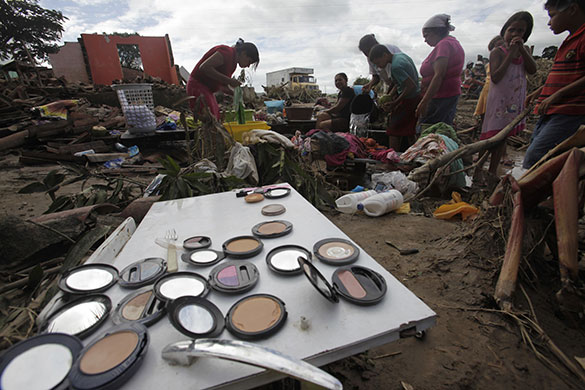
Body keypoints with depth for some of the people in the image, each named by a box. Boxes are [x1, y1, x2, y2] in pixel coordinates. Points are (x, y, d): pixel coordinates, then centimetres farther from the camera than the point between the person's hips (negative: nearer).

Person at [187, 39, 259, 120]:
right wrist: (229, 80, -24)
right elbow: (204, 67, -25)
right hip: (198, 86, -10)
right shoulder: (227, 52, -14)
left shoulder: (233, 63, 14)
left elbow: (222, 86, 14)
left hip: (208, 90, 10)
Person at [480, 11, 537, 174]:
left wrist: (522, 49, -10)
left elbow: (532, 70, -3)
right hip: (498, 100, -6)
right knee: (490, 137, -9)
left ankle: (493, 172, 19)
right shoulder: (497, 52, -6)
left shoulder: (525, 50, 12)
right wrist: (511, 54, -19)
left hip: (516, 101, 6)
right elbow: (495, 78, -18)